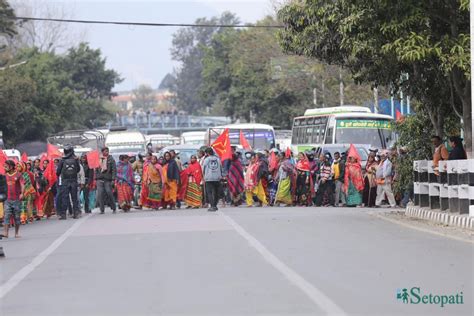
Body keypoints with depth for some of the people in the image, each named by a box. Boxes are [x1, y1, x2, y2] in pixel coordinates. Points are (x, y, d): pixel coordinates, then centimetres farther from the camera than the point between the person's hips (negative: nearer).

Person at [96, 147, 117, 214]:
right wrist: (96, 178, 6)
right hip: (100, 179, 3)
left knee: (110, 194, -1)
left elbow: (114, 170, -4)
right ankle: (102, 209, 3)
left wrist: (113, 179, -11)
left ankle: (114, 208, 14)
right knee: (100, 195, -3)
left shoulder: (111, 159, 1)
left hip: (108, 179, -3)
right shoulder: (99, 159, 11)